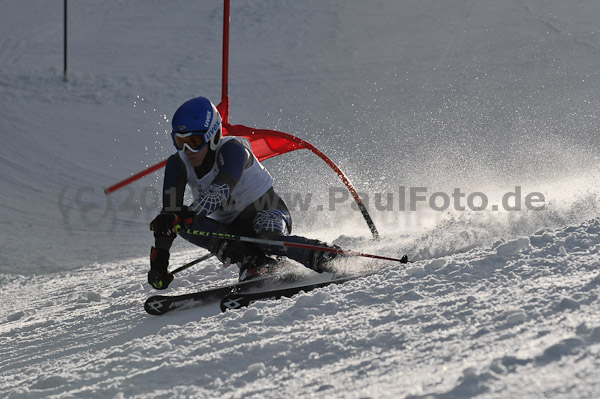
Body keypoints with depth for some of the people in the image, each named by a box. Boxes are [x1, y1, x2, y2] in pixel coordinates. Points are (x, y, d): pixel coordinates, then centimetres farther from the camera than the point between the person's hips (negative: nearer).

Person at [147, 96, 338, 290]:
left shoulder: (232, 150, -24)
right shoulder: (178, 165, -9)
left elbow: (220, 190, -42)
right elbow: (170, 212, -14)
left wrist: (186, 216, -57)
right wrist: (158, 261, -23)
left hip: (268, 215, -5)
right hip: (230, 227, 6)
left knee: (265, 232, -41)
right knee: (184, 223, -24)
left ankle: (325, 258, -25)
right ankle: (253, 262, -30)